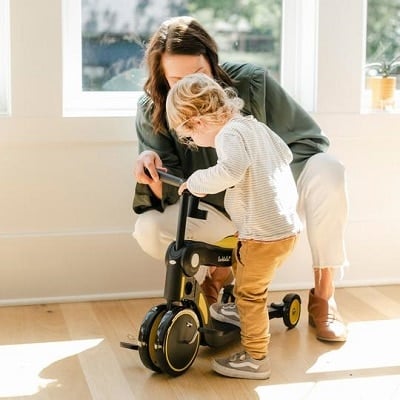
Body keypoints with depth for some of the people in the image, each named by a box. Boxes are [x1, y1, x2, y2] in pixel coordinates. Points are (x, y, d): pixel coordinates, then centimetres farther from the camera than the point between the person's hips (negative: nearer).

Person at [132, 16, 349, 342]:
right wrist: (152, 176, -36)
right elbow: (172, 197, -13)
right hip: (216, 213, 1)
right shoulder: (153, 113, -14)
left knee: (327, 171, -30)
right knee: (148, 230, -26)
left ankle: (323, 296, -16)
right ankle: (221, 272, 5)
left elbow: (310, 140, -12)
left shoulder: (251, 81, -19)